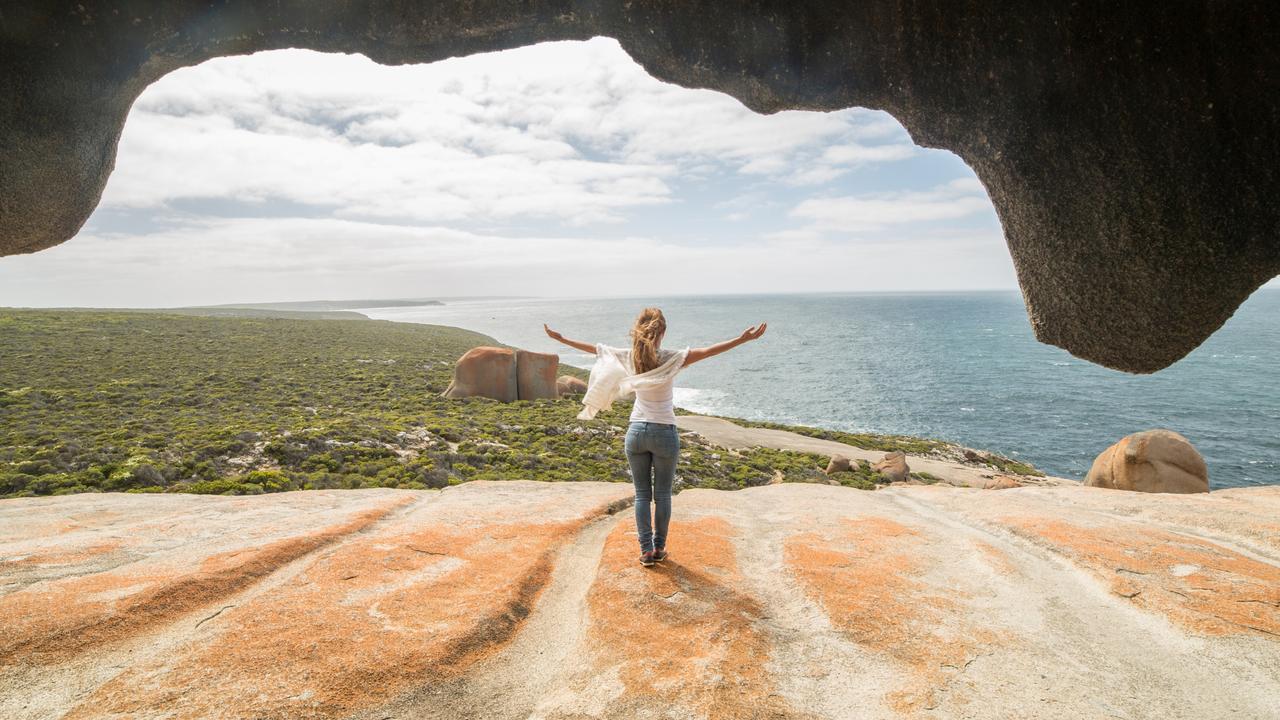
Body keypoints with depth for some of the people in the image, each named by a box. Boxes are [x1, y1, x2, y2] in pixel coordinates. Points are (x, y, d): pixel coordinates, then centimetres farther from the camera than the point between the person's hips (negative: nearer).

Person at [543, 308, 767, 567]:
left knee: (642, 494, 10)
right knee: (662, 495, 11)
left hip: (636, 431, 3)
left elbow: (593, 347, 9)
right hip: (664, 432, -2)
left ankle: (646, 550, 10)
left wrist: (560, 338, 22)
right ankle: (659, 548, 19)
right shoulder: (670, 358, -11)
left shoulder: (629, 357, -1)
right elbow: (709, 351, -19)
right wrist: (742, 339, -21)